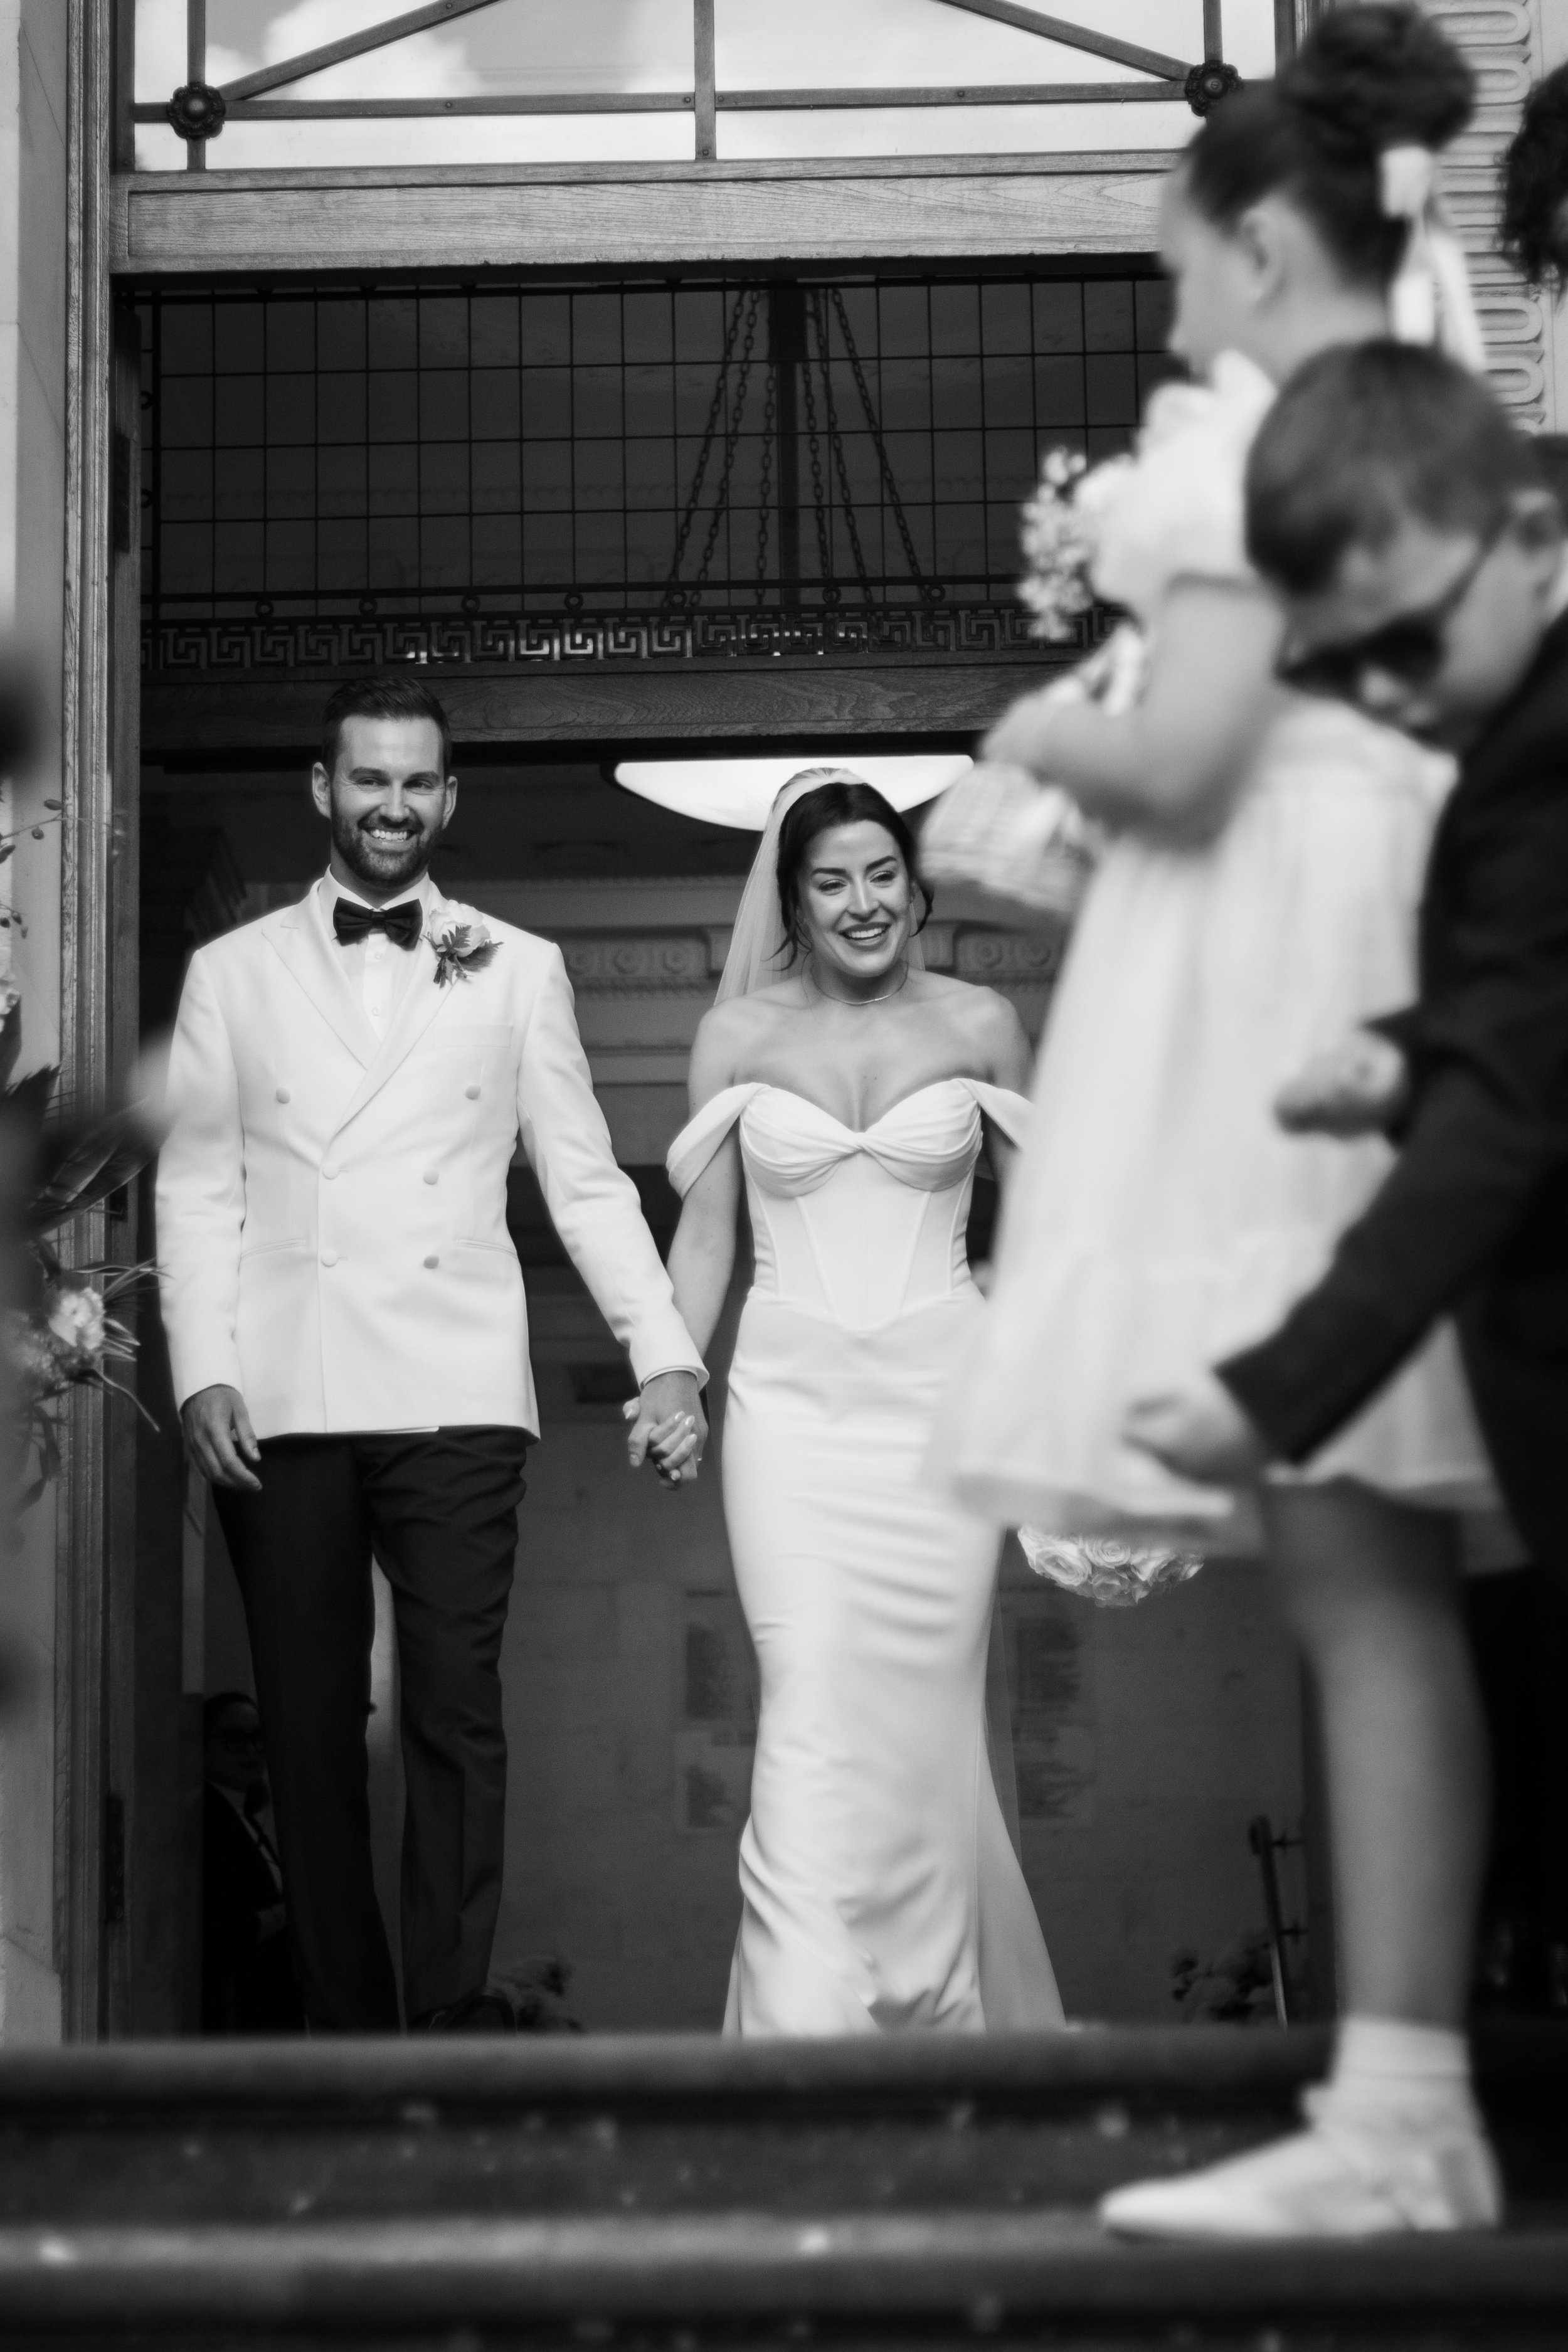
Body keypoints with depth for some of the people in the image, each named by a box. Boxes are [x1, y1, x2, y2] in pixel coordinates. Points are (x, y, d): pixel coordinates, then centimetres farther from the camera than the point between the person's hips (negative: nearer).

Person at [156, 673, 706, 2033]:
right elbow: (198, 1190, 7)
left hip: (453, 1396, -1)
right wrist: (205, 1374, -4)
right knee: (309, 1727, 5)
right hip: (279, 1406, 1)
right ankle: (343, 2031, 14)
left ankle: (446, 2035, -2)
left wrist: (665, 1355, -1)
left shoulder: (517, 972, 10)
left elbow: (586, 1182, 9)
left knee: (457, 1717, -7)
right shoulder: (233, 973, 11)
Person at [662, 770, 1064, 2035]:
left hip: (939, 1397, 0)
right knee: (810, 1708, -13)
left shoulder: (978, 1025, 5)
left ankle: (934, 2013, 18)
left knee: (925, 1717, 2)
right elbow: (704, 1233, 8)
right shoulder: (738, 1035, 5)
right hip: (792, 1400, 0)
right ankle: (807, 2027, -14)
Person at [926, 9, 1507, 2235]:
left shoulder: (1259, 425, -6)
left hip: (1287, 1022, -9)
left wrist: (1044, 733, 4)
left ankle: (1396, 2119, -9)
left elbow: (1182, 759, -16)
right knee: (1381, 1573, 8)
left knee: (1355, 1571, -10)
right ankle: (1409, 2087, 11)